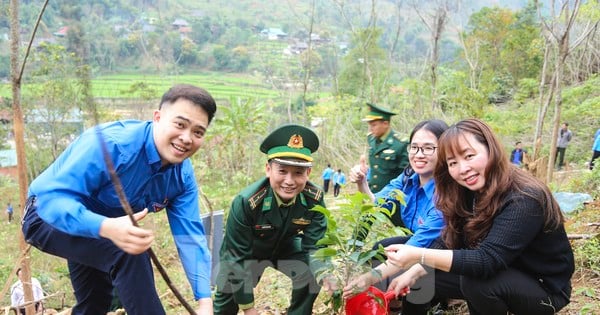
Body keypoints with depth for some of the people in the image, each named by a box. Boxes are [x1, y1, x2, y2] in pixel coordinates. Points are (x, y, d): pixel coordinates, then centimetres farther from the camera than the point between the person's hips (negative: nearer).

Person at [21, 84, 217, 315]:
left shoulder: (183, 174, -15)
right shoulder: (111, 143, -36)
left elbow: (190, 234, -19)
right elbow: (53, 197, -41)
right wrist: (107, 227, -59)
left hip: (102, 233, 8)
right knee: (128, 252, -33)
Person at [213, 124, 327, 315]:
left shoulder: (314, 199, -27)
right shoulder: (245, 202, -36)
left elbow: (315, 245, -21)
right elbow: (236, 258, -28)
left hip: (287, 247, 2)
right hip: (247, 252, -2)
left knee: (313, 275, -18)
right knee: (229, 296, -3)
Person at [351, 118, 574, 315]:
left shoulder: (524, 199, -30)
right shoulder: (472, 192, -5)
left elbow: (487, 261, -38)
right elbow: (449, 243, -1)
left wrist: (420, 256, -44)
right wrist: (413, 272, -12)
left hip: (544, 288, -7)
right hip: (502, 274, 7)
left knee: (476, 280, -33)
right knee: (420, 281, -4)